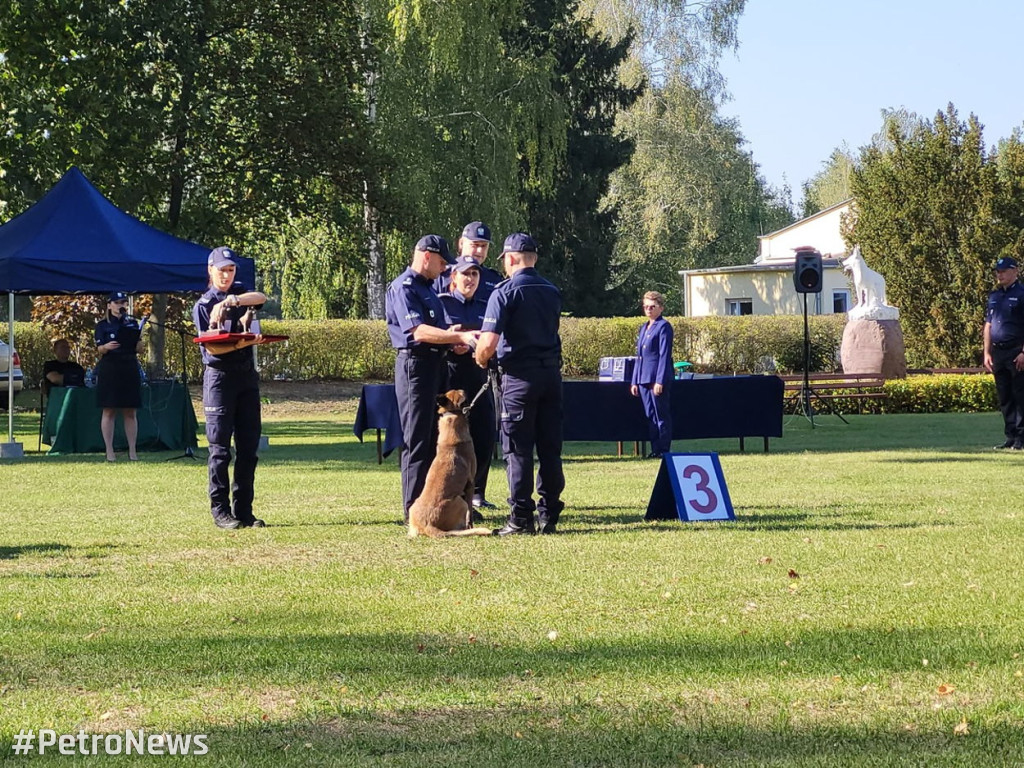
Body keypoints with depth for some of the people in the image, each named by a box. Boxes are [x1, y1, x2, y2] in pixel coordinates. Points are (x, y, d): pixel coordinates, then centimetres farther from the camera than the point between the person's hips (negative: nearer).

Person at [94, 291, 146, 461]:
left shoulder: (133, 323, 11)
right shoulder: (103, 325, 4)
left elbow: (138, 349, 7)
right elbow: (99, 349, -3)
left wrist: (140, 342, -15)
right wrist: (106, 347, -24)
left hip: (129, 370, 3)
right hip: (109, 370, -3)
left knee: (130, 412, 2)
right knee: (109, 411, -3)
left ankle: (132, 451, 5)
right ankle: (109, 451, 1)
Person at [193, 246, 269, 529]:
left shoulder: (241, 292, 14)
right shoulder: (203, 305, 0)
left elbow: (261, 298, -10)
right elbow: (212, 348, -11)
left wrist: (235, 300, -25)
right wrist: (238, 345, -26)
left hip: (247, 376, 5)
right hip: (219, 376, -5)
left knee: (249, 447, 4)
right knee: (220, 447, -6)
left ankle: (243, 511, 8)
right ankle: (220, 511, -3)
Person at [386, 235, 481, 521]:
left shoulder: (427, 288, 20)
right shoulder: (403, 287, -12)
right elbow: (418, 331, -24)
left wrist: (451, 336, 8)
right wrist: (459, 336, -30)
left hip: (434, 363, 10)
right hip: (415, 365, -10)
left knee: (433, 438, 13)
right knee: (417, 440, -7)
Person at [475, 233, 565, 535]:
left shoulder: (505, 292, -10)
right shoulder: (552, 292, 10)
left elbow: (488, 343, -19)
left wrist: (480, 359, 4)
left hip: (519, 377, -6)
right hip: (552, 374, 6)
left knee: (518, 449, -1)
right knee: (550, 448, 9)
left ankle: (521, 518, -1)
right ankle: (549, 515, 11)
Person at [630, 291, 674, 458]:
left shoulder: (663, 327, -6)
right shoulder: (643, 328, 18)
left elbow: (664, 355, -12)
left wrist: (660, 381, -18)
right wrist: (634, 381, 16)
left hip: (658, 378, -8)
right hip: (644, 379, 8)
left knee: (662, 416, -3)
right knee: (651, 416, 9)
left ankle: (664, 450, 1)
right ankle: (655, 449, 13)